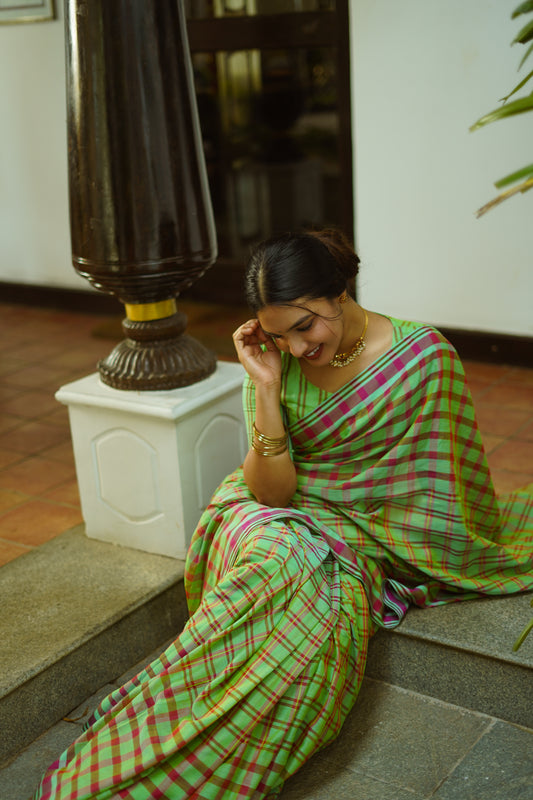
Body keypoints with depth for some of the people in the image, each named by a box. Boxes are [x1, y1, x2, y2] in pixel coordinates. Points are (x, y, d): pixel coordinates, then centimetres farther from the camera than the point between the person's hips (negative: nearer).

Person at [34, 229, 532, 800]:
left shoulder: (422, 354, -12)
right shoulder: (276, 363, -6)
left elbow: (443, 481, -2)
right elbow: (272, 490, -12)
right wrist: (266, 389, -21)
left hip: (374, 530, 0)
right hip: (283, 515, 1)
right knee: (284, 561, -35)